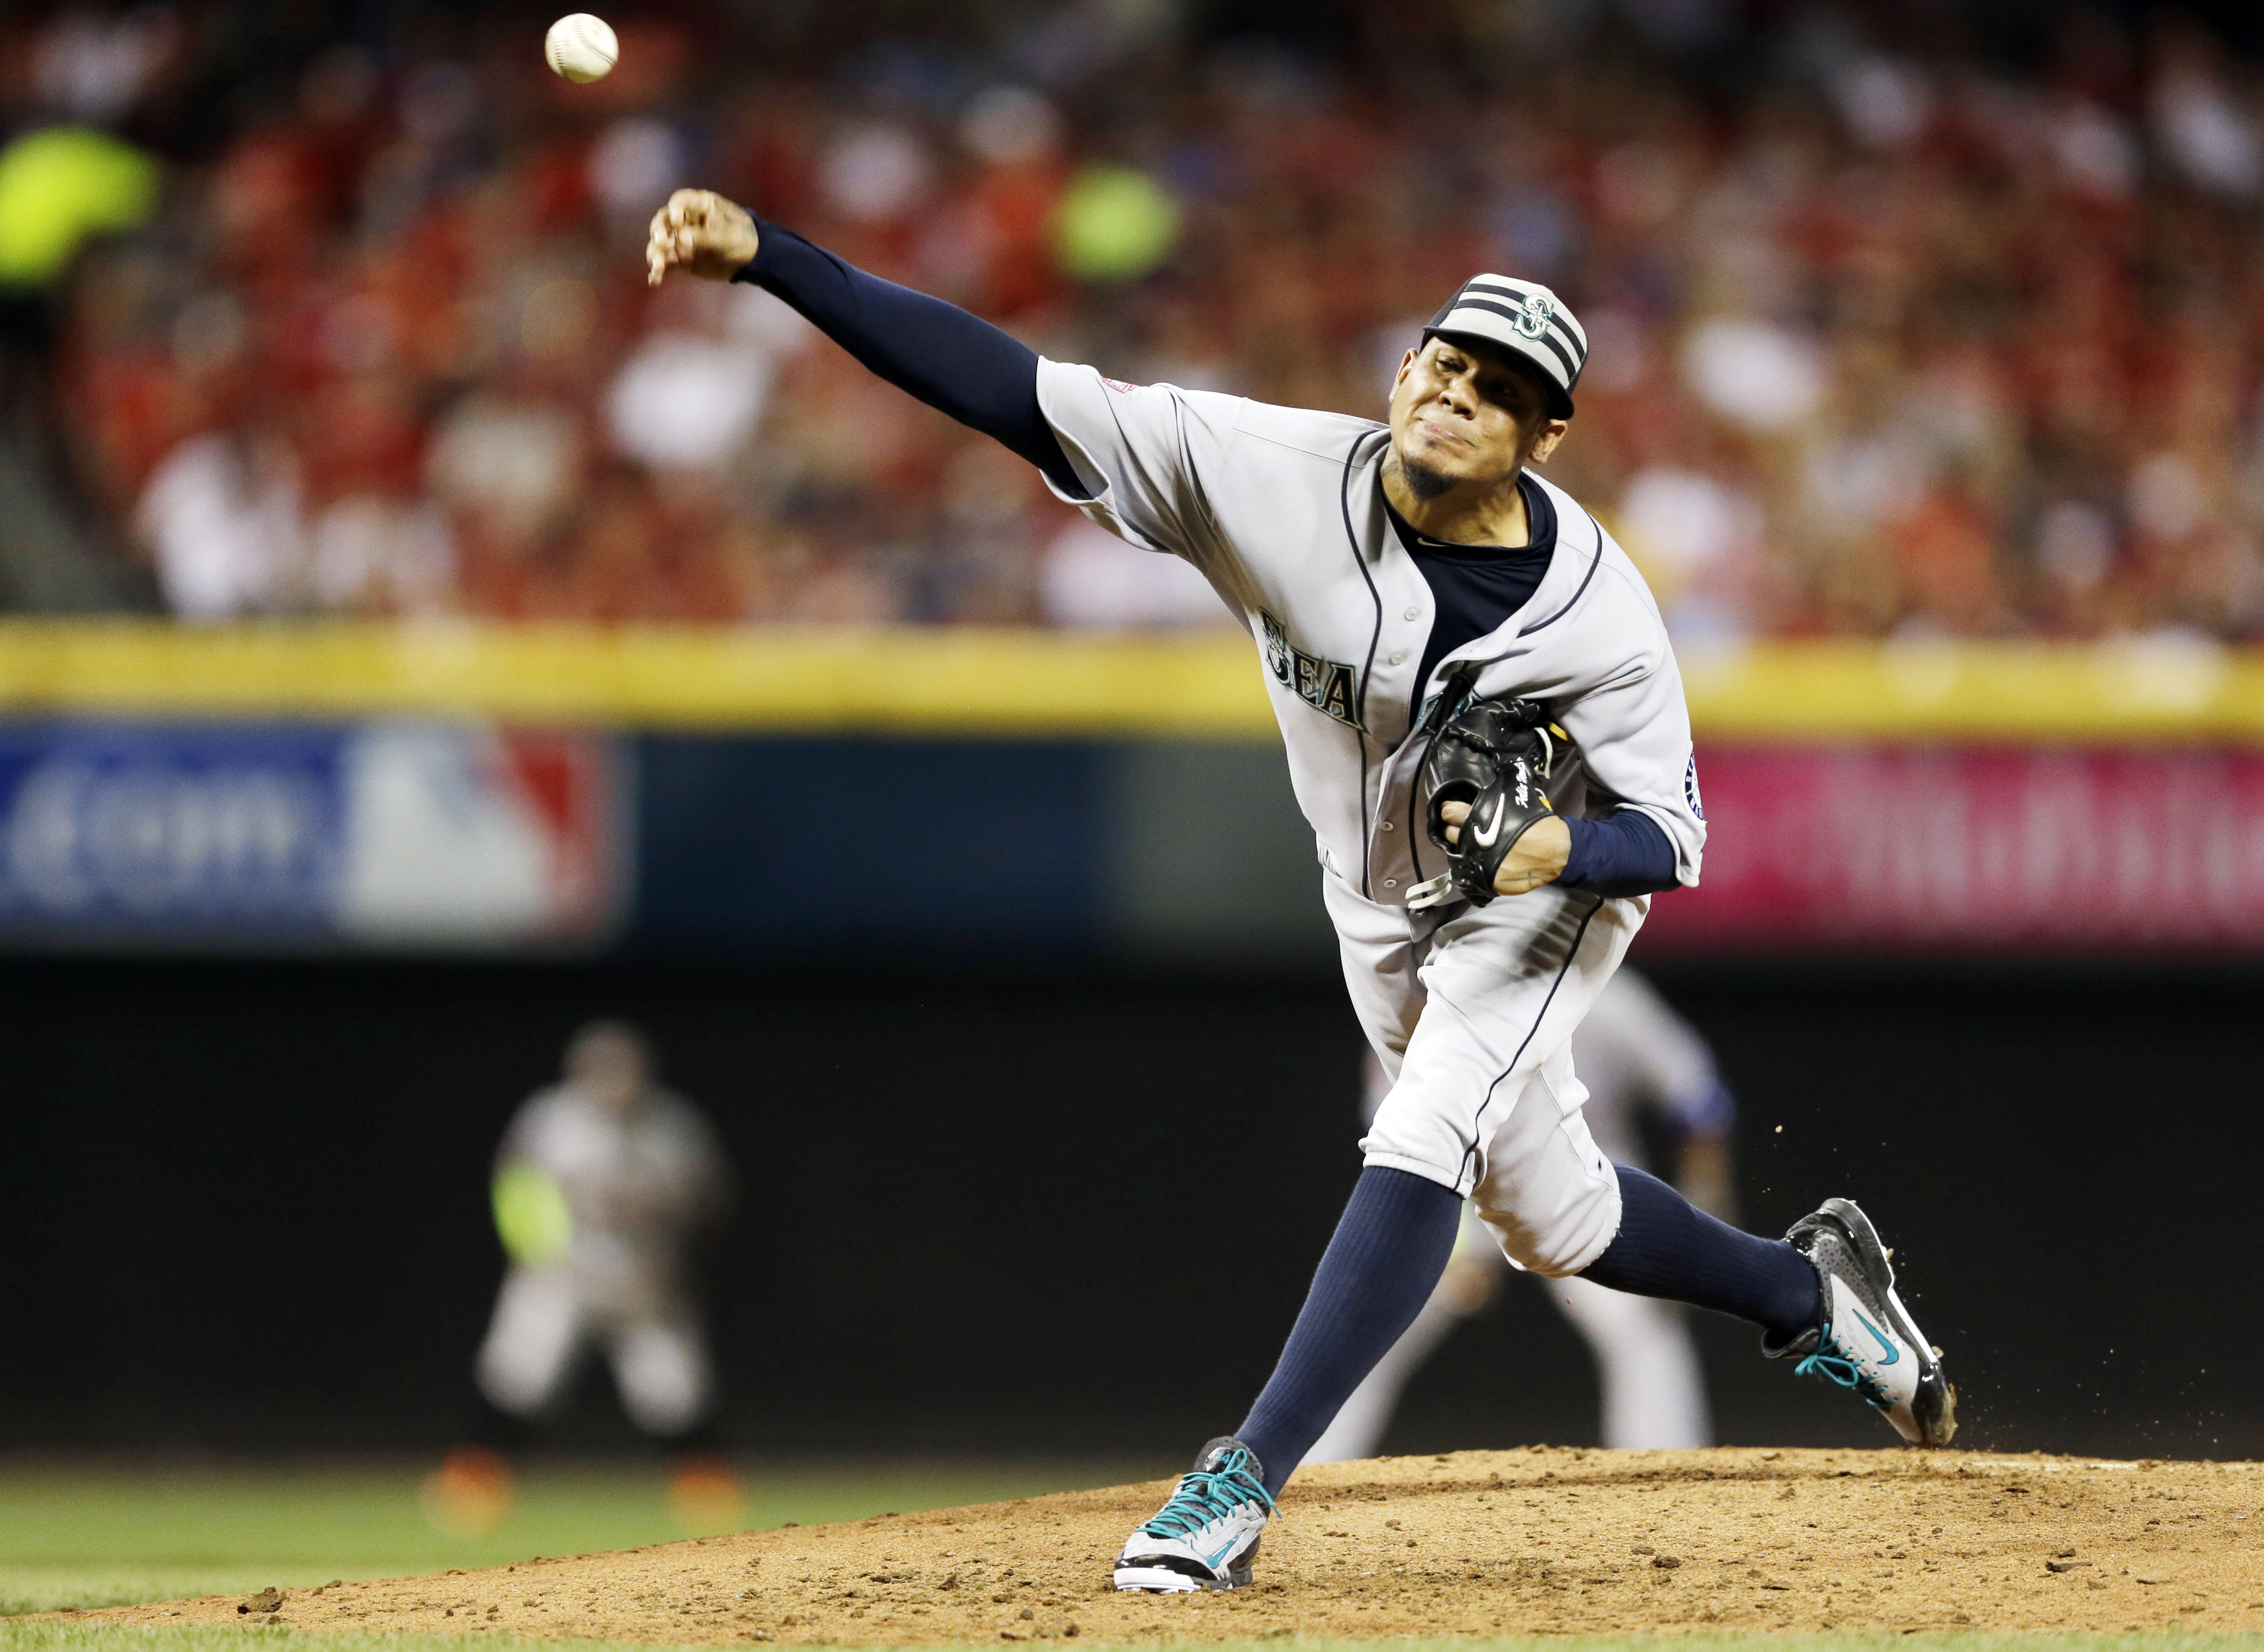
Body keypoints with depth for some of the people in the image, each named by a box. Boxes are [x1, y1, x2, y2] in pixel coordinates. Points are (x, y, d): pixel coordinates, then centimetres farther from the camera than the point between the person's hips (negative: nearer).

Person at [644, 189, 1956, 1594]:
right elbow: (1013, 390, -32)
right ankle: (1809, 1291, 44)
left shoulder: (1596, 610, -29)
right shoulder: (1275, 474, -26)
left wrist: (1557, 849, -42)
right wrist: (767, 257, -42)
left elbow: (1673, 835, -18)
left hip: (1551, 895, -4)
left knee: (1426, 1140, -26)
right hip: (1382, 908, 4)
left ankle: (1247, 1482, -28)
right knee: (1553, 1220, 17)